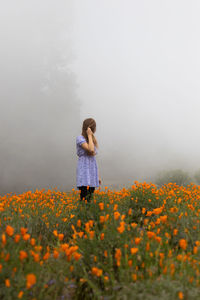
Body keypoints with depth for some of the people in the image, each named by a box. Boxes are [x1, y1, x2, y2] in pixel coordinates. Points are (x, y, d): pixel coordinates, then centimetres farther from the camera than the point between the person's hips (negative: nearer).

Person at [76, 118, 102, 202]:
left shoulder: (93, 140, 17)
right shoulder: (80, 138, -4)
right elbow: (91, 150, -22)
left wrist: (98, 176, 15)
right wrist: (89, 135, -9)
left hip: (92, 173, 7)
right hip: (84, 172, -7)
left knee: (90, 198, 3)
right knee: (84, 198, -14)